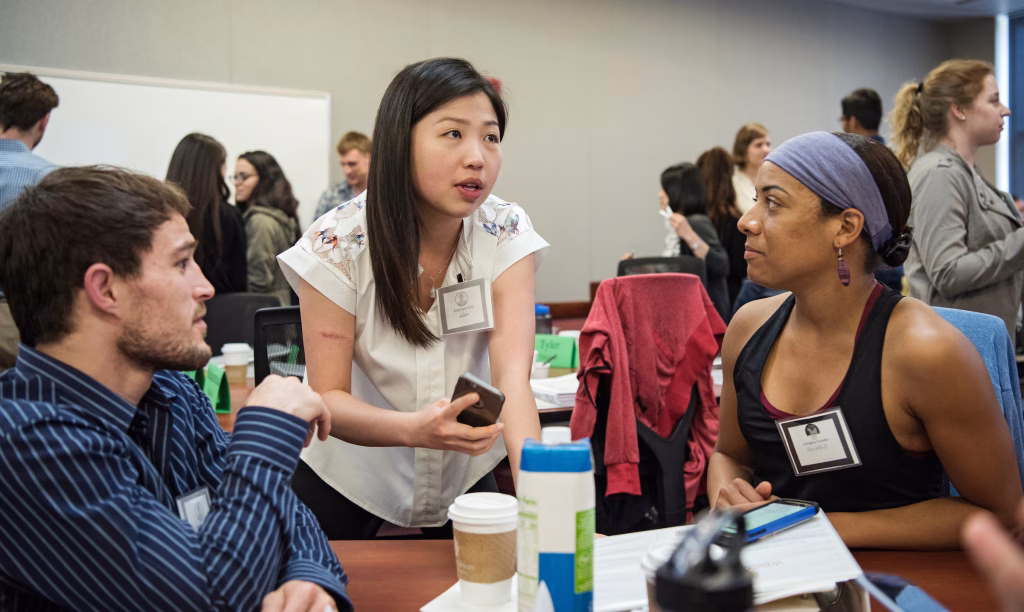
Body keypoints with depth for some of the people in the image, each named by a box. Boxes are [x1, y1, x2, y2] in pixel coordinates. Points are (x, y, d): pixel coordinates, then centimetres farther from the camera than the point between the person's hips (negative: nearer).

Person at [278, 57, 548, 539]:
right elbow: (327, 398, -21)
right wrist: (414, 429, -42)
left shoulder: (505, 233, -17)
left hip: (464, 478, 2)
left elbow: (512, 377, -27)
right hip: (348, 479, -2)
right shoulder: (339, 244, -22)